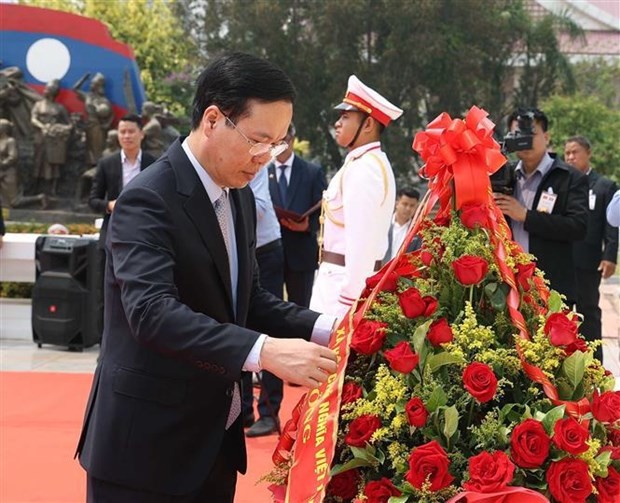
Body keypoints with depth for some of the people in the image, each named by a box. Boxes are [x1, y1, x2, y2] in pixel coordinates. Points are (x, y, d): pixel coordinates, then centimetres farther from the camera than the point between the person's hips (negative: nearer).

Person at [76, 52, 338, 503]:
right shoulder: (148, 199, -19)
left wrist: (322, 328, -6)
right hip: (148, 444, -8)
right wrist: (265, 350, -40)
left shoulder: (240, 196, 8)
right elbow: (152, 310, -31)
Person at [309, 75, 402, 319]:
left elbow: (361, 239, -22)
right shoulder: (372, 163, 15)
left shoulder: (362, 169, -16)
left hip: (346, 279, -10)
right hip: (347, 277, 10)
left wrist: (348, 299, -22)